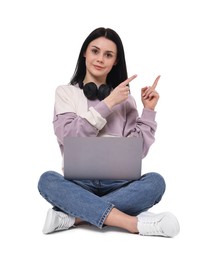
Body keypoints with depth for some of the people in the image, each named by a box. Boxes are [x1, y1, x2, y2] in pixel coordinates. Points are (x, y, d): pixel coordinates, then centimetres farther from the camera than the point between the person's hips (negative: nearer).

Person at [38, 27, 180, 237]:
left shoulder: (124, 97, 11)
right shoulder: (65, 92, 7)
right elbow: (68, 137, -11)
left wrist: (149, 110, -3)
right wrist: (108, 104, -12)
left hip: (117, 183, 2)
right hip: (79, 183, -1)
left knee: (155, 181, -27)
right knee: (48, 180, -32)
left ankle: (71, 217, -28)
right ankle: (134, 223, -34)